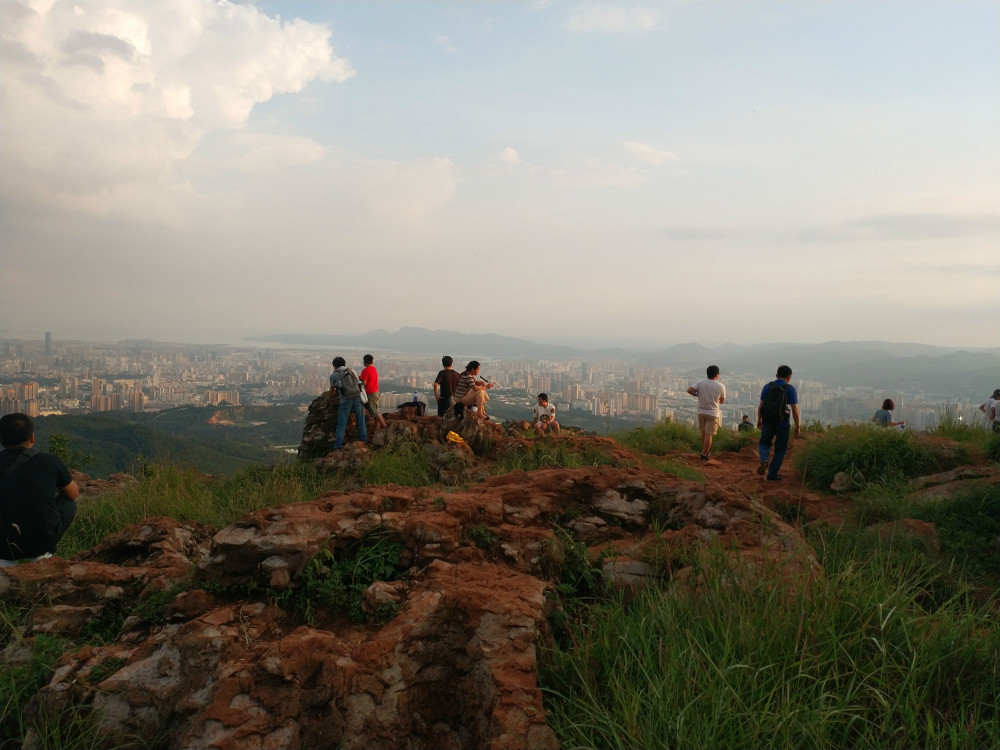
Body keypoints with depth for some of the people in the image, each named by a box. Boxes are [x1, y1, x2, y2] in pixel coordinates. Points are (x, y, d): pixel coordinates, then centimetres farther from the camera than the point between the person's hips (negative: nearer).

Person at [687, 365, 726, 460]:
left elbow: (689, 390, -12)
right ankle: (704, 454, 0)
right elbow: (722, 401, 1)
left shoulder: (701, 382, -7)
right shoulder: (721, 386, -10)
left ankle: (705, 451, 31)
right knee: (709, 435, 0)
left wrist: (697, 394, 6)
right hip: (713, 413, -3)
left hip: (701, 412, 3)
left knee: (703, 432, 20)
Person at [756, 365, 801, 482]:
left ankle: (764, 460, -10)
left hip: (767, 421, 2)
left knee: (764, 443, 21)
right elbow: (795, 410, -10)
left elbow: (761, 405, 3)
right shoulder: (790, 389, -7)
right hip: (782, 423, -2)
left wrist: (759, 420, 17)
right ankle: (772, 475, 13)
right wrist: (798, 427, -2)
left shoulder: (767, 386, 1)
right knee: (780, 449, 11)